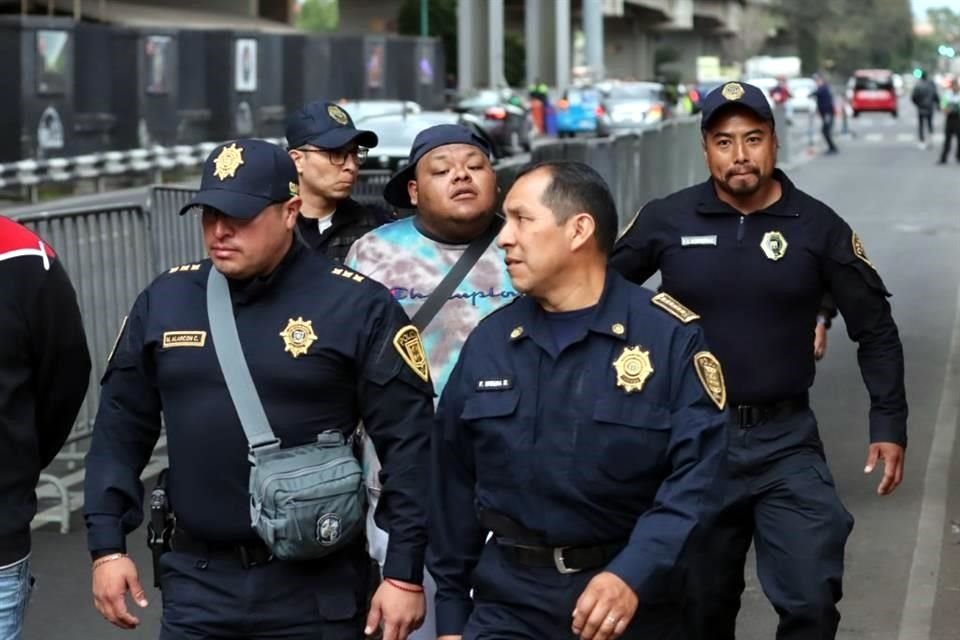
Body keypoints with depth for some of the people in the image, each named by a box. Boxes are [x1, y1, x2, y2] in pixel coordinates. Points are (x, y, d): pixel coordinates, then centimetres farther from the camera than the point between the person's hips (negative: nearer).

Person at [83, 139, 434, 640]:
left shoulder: (357, 306, -8)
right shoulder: (164, 300, 4)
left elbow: (408, 444, -7)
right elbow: (121, 430, 11)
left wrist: (404, 573, -9)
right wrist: (107, 546, 6)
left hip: (315, 589, -3)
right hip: (196, 583, 3)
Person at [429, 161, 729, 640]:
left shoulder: (672, 337, -9)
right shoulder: (488, 341, 4)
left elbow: (699, 475, -17)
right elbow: (454, 485, 9)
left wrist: (634, 576, -28)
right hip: (508, 601, 3)